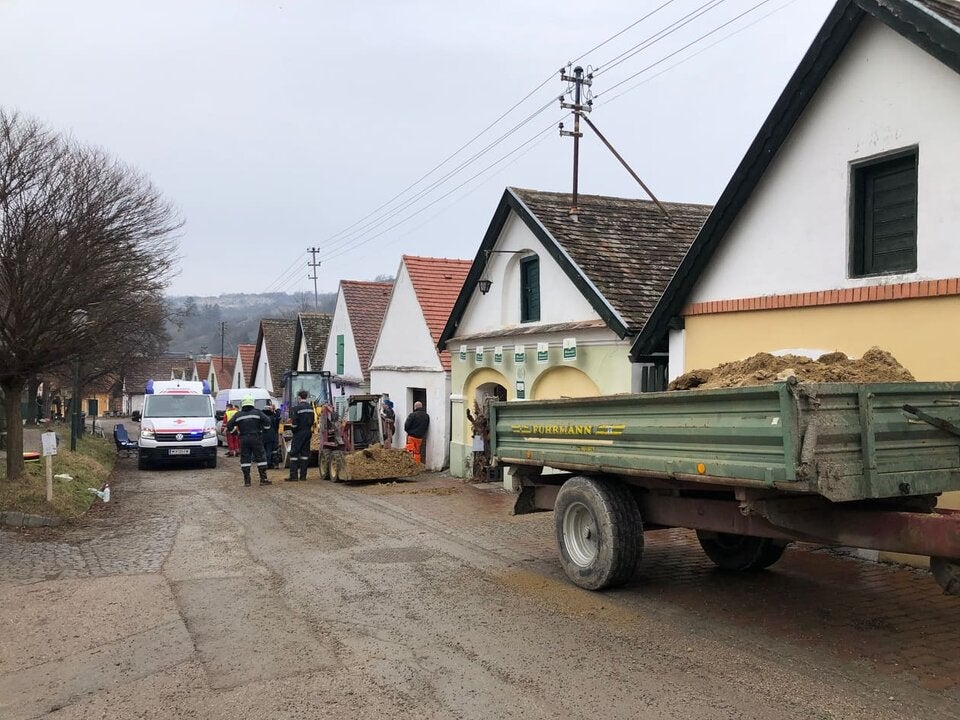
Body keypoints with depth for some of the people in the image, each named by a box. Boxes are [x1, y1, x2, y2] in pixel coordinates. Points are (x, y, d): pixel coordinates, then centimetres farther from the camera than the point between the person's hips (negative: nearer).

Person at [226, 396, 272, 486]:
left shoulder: (238, 415, 3)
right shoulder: (257, 413, -1)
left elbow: (229, 426, 3)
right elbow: (267, 421, -8)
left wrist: (233, 430, 21)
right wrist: (263, 428, 9)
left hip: (244, 440, 1)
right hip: (256, 439, -1)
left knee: (245, 459, 7)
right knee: (260, 458, 4)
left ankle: (246, 481, 5)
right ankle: (263, 479, 3)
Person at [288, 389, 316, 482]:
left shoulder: (296, 408, -14)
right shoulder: (310, 407, 7)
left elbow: (294, 422, -15)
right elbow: (313, 420, 10)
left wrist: (293, 430, 0)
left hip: (299, 433, -6)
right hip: (308, 432, 6)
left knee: (294, 453, -2)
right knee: (305, 452, 10)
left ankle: (293, 476, -6)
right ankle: (303, 475, 9)